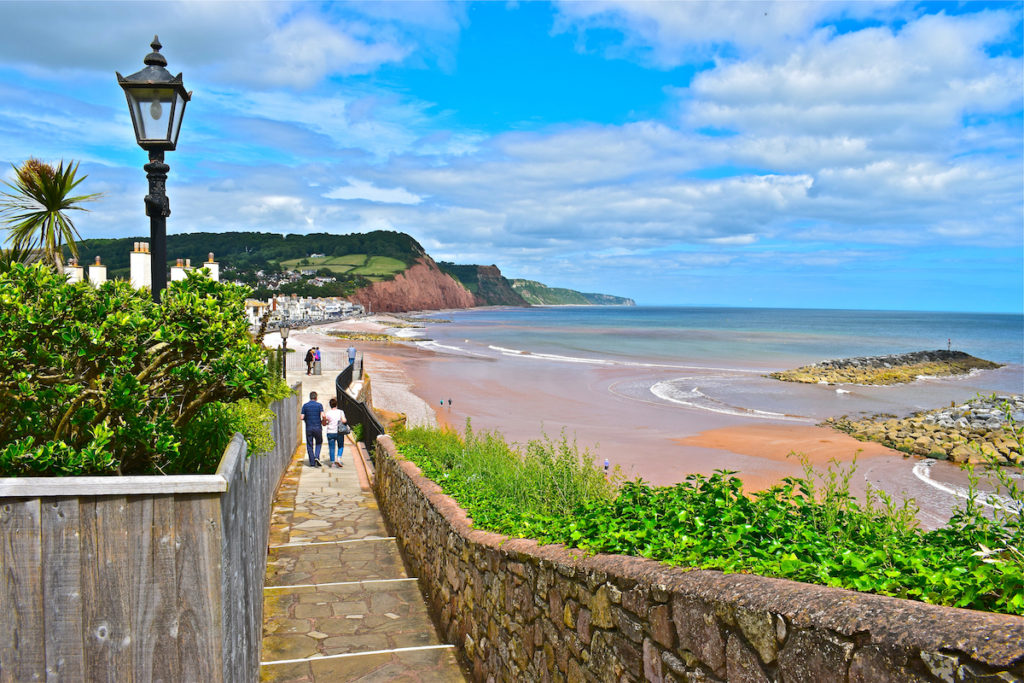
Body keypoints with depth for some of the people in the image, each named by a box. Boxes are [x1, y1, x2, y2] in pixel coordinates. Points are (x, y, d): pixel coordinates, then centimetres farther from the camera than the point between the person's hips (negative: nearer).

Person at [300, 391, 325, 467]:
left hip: (308, 428, 1)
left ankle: (312, 463, 5)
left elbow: (302, 418, -2)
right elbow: (323, 416, -14)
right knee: (319, 443, 18)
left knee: (309, 445, 8)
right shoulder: (319, 405, -2)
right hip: (318, 427, -1)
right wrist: (323, 422, 6)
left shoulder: (305, 405, 2)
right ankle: (317, 457, -5)